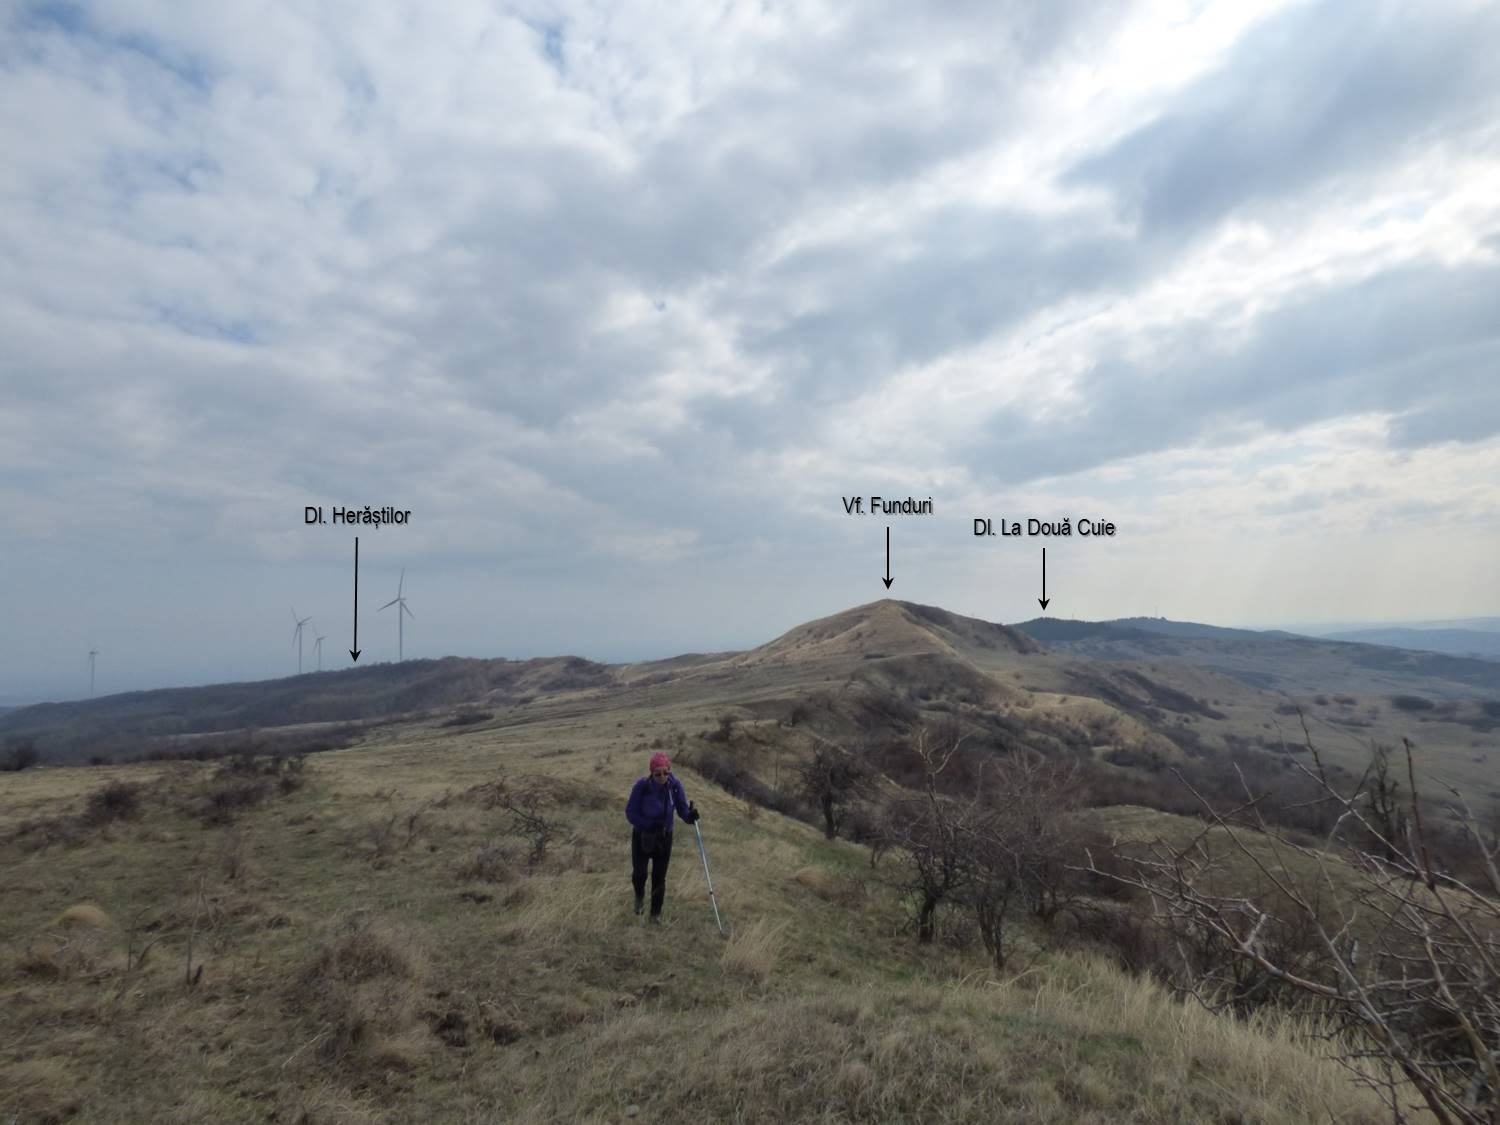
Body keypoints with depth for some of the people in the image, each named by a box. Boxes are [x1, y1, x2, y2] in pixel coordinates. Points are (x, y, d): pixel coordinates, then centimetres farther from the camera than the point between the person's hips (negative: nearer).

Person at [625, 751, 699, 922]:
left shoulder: (675, 785, -18)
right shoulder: (642, 786, -24)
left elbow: (682, 809, -15)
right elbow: (630, 812, -17)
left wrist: (690, 815, -37)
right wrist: (649, 824, -29)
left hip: (664, 836, 1)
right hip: (641, 836, -1)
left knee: (659, 877, 7)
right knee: (639, 873, 6)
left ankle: (656, 912, 31)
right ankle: (640, 896, 42)